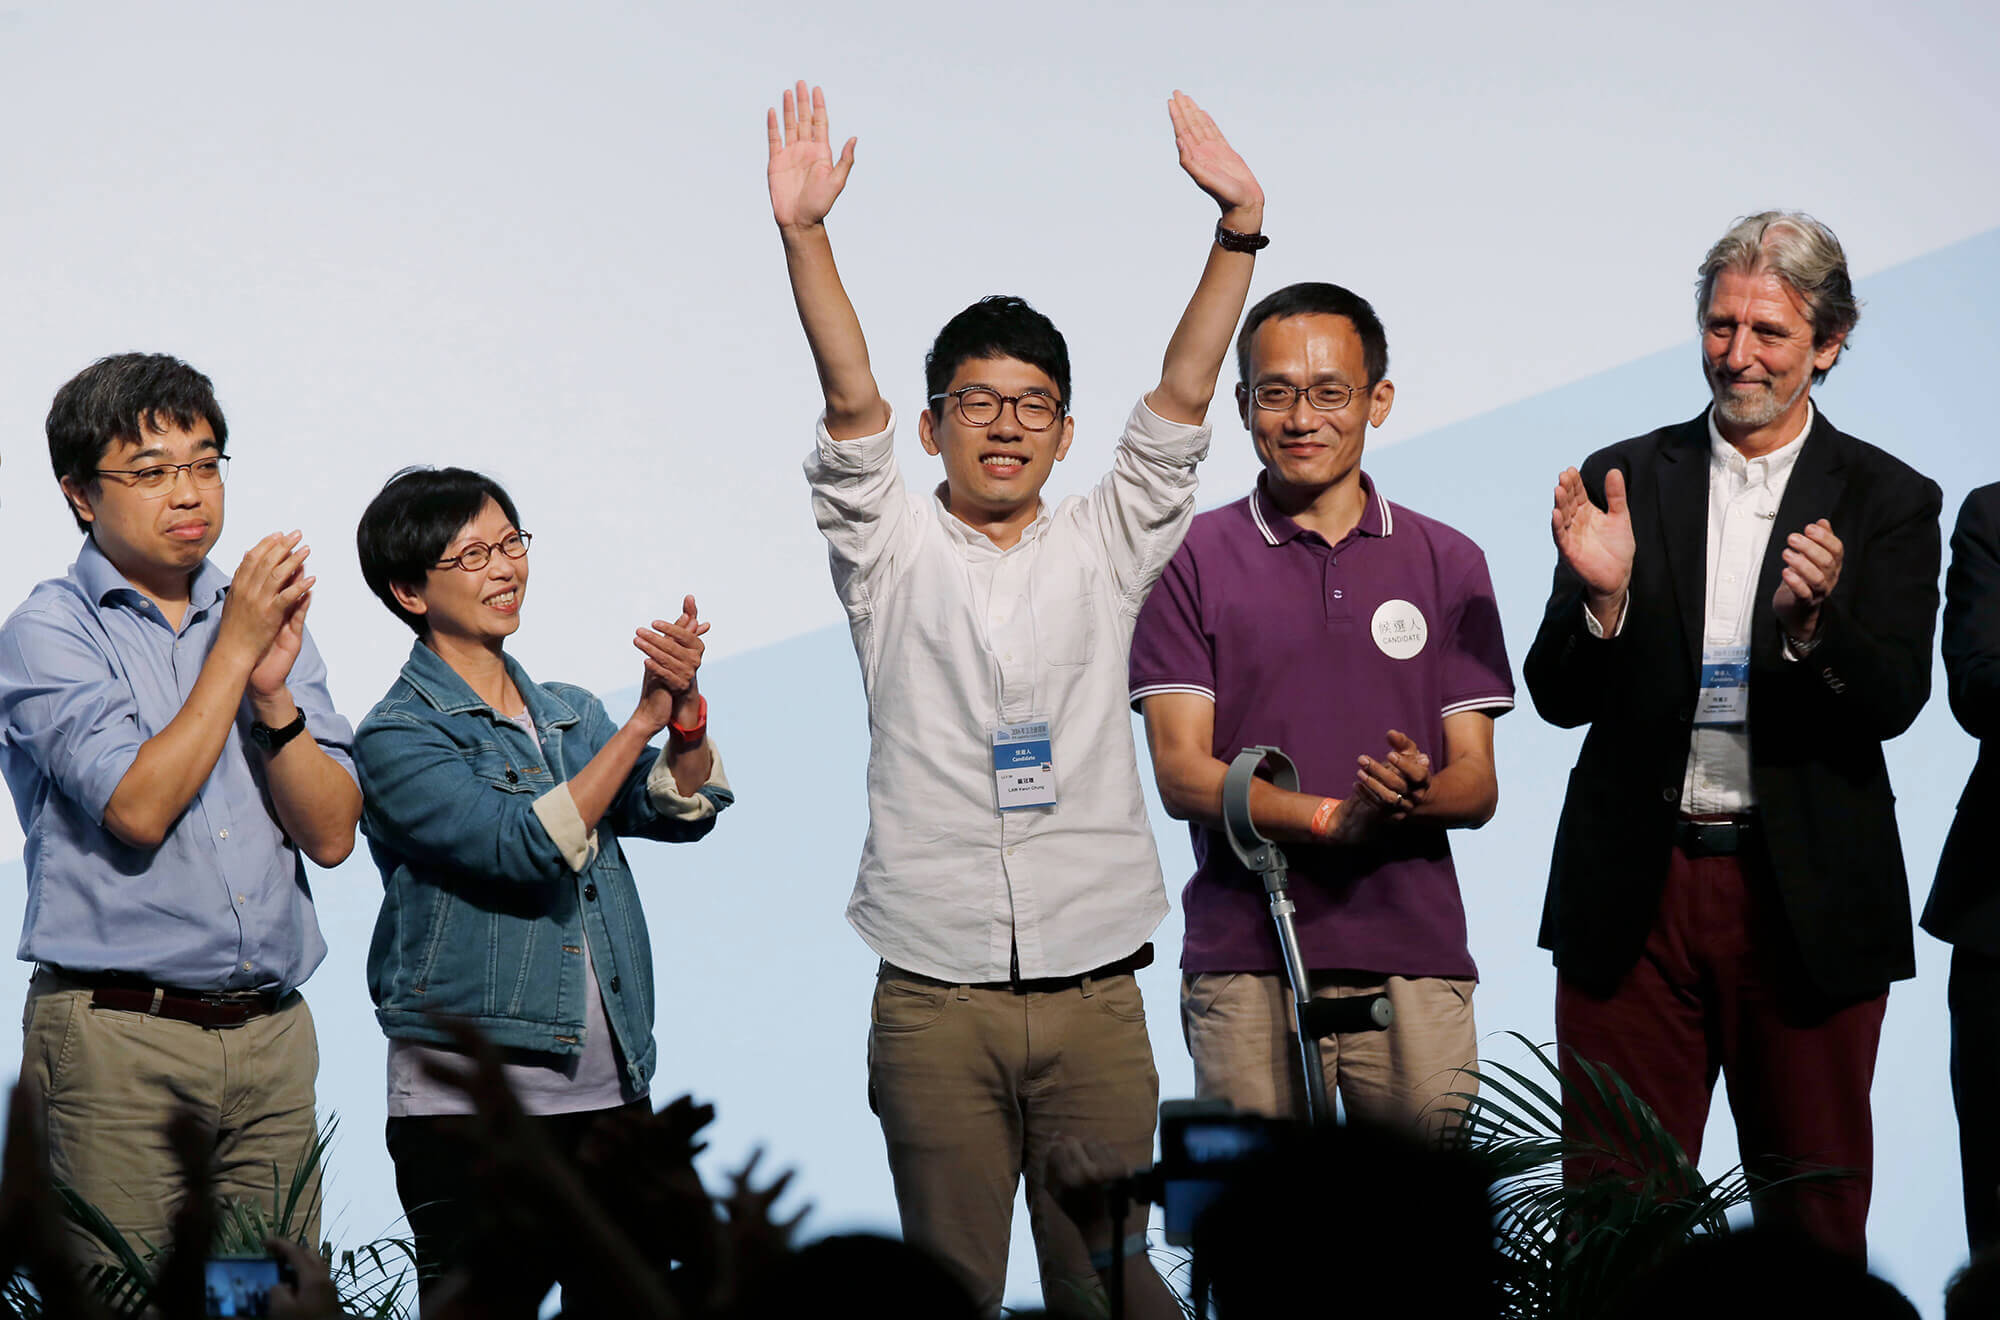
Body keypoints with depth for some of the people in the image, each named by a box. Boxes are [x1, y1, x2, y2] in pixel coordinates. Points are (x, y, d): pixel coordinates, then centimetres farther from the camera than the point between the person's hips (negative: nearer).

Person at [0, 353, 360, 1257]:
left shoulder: (264, 619, 14)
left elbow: (331, 834, 6)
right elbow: (137, 808, -15)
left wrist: (272, 690, -8)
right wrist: (235, 651, -10)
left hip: (271, 1037, 5)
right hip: (117, 1040, -5)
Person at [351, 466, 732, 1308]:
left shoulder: (571, 716, 16)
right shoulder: (398, 738, -5)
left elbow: (681, 810, 1)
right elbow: (528, 849, -17)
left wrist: (687, 709, -17)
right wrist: (644, 719, -18)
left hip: (610, 1096, 6)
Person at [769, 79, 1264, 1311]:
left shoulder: (1105, 550, 11)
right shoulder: (893, 552, 7)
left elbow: (1182, 398, 1)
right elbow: (852, 402, -6)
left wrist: (1239, 227, -10)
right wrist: (804, 236, -20)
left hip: (1094, 992, 1)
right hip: (934, 1001, -1)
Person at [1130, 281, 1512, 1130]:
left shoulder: (1447, 564, 12)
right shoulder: (1193, 559, 6)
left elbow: (1477, 786, 8)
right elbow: (1181, 774, -3)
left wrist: (1415, 795, -17)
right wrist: (1335, 818, -18)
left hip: (1413, 959, 2)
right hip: (1244, 958, -1)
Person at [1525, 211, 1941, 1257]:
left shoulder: (1888, 501, 3)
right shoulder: (1623, 482, 6)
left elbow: (1893, 702, -7)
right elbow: (1560, 699, 2)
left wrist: (1812, 621, -27)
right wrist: (1602, 597, -18)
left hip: (1807, 902, -1)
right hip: (1634, 895, 1)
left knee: (1815, 1213, 6)